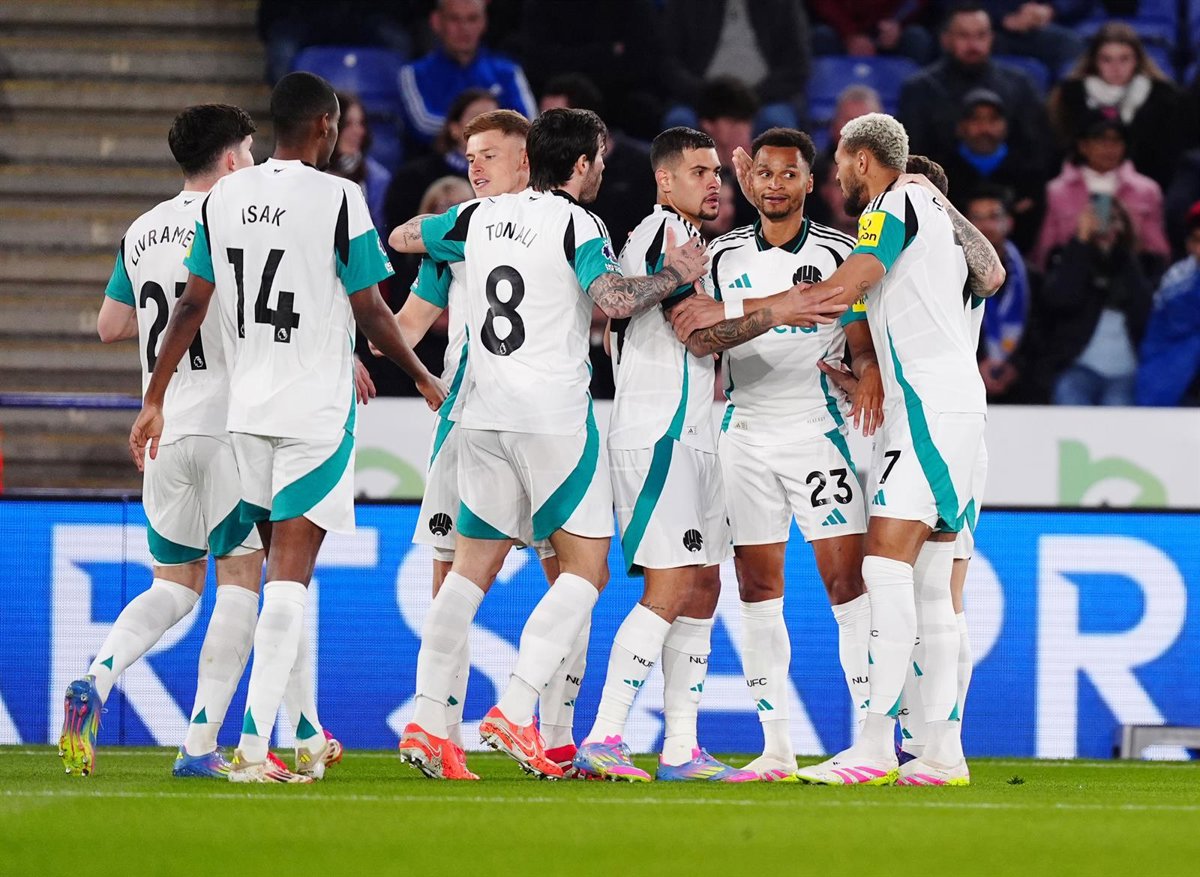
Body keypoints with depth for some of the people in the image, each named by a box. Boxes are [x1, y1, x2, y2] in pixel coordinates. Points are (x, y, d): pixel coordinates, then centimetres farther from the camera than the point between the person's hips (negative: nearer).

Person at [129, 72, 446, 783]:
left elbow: (191, 305, 5)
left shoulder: (224, 198, 5)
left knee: (282, 565, 18)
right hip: (317, 410, -5)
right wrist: (424, 378, 8)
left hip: (245, 408, 5)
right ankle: (253, 745, -18)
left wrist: (155, 399, 12)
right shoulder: (338, 198, -11)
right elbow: (371, 311, -7)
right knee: (291, 574, -8)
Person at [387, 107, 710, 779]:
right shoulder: (576, 224, -7)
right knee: (587, 569, 0)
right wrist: (678, 275, -7)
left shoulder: (482, 216, 10)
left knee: (472, 568, 11)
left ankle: (428, 721, 4)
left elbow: (402, 237, 24)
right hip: (555, 415, -6)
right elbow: (617, 299, -22)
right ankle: (515, 713, -12)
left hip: (485, 417, 6)